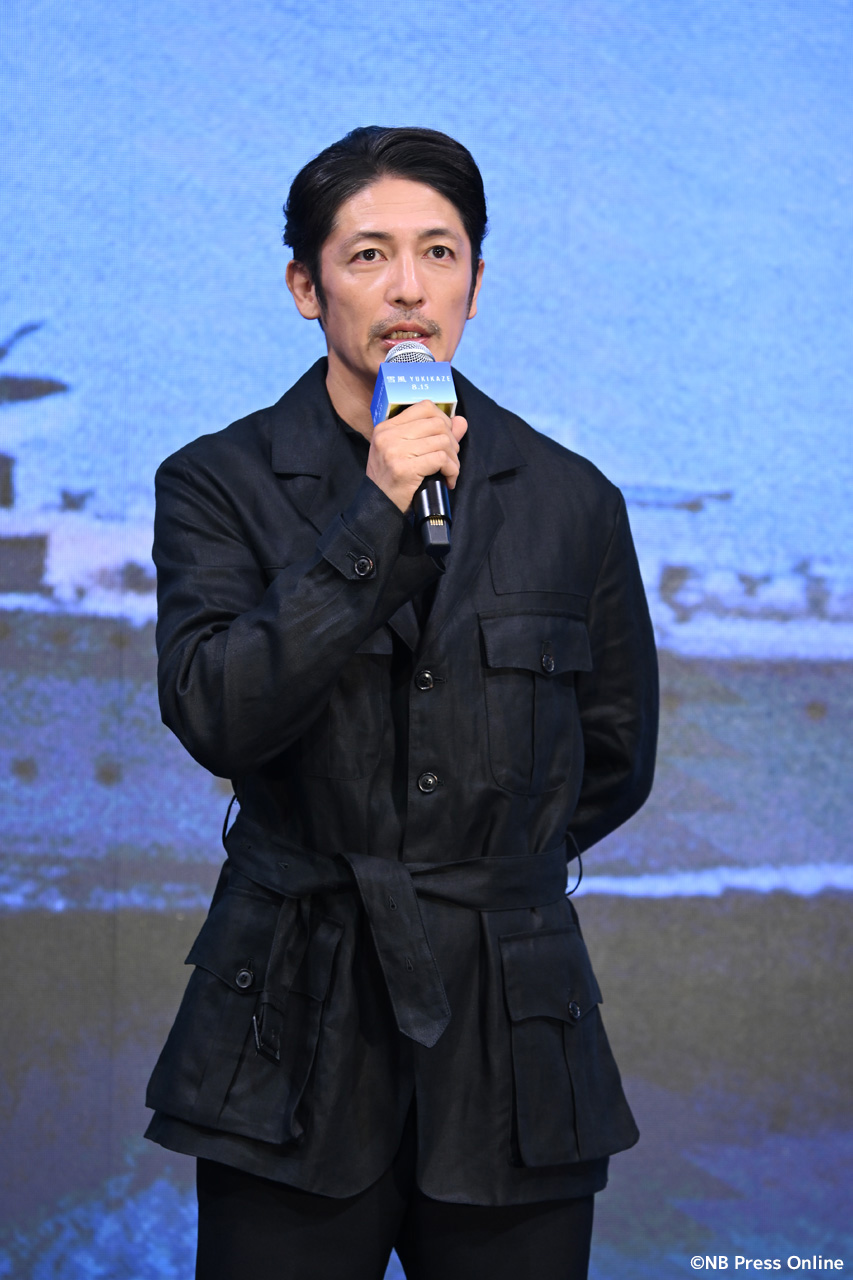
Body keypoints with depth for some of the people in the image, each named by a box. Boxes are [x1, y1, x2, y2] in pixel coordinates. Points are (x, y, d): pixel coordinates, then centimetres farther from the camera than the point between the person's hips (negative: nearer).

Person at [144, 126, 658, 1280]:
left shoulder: (570, 500, 7)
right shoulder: (220, 485, 2)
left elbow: (615, 763, 17)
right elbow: (216, 716, -14)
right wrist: (373, 516, -15)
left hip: (514, 1045, 2)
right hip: (296, 1045, -1)